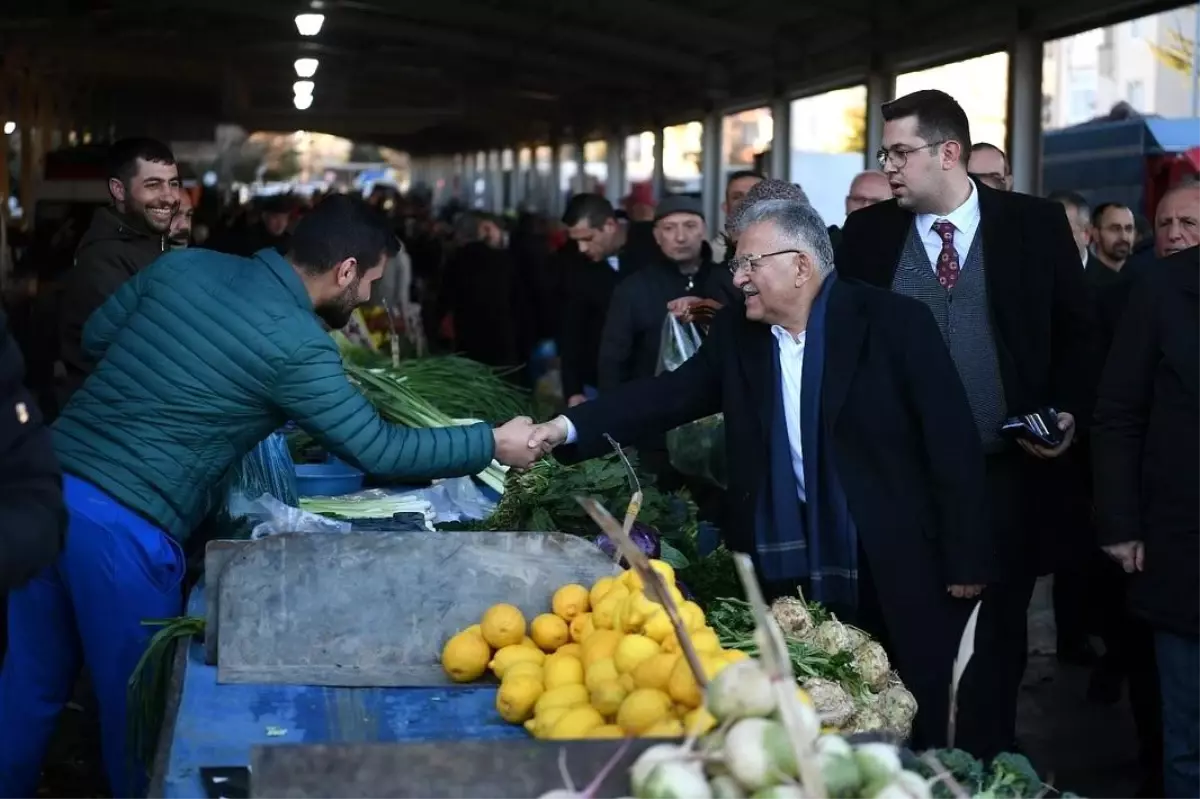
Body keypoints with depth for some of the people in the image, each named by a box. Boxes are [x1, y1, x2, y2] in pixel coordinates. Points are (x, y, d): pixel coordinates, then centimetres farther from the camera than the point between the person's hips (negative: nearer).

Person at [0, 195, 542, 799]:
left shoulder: (184, 264, 8)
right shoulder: (297, 344, -11)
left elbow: (94, 338, 18)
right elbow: (380, 451, -7)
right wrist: (493, 443, 3)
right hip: (123, 523, -7)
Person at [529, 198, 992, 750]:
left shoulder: (894, 321, -9)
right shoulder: (737, 333, 5)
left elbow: (952, 440, -9)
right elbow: (669, 396, 1)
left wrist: (965, 561, -11)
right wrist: (568, 427, -13)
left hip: (899, 566, -4)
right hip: (795, 570, 4)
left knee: (917, 731, 5)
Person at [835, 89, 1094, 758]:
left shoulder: (1036, 223, -1)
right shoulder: (869, 232, 3)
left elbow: (1077, 331, 6)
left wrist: (1070, 413, -6)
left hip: (1007, 474, -1)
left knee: (998, 638, 11)